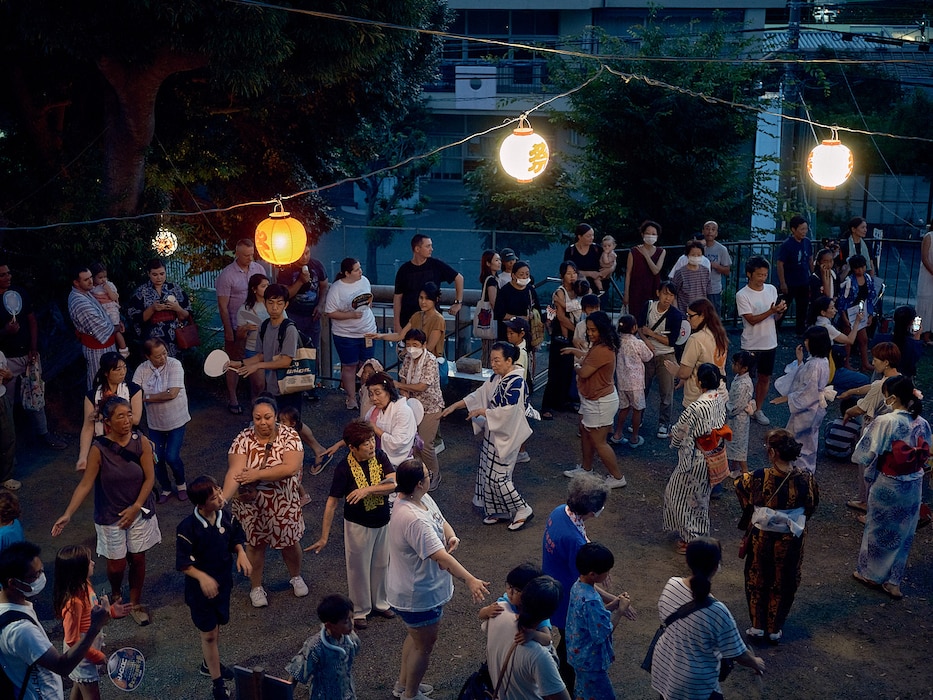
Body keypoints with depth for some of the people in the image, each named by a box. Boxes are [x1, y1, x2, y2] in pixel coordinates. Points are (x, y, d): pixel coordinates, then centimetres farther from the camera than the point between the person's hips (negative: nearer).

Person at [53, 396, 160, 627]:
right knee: (116, 564, 7)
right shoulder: (99, 449, -18)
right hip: (110, 516, -1)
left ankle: (136, 603, 34)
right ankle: (115, 594, 41)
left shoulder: (142, 442, -13)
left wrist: (136, 508, -14)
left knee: (137, 559, 11)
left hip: (139, 511, 2)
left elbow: (149, 478, -9)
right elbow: (85, 484, -17)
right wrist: (67, 515, -24)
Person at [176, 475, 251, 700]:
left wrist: (241, 553, -14)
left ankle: (209, 664, 49)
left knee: (216, 627, 24)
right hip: (200, 587, -5)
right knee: (209, 634, 6)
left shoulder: (226, 517, -11)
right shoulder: (188, 528, -26)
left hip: (223, 582, 5)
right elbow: (183, 563, -20)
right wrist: (203, 577, -33)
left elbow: (236, 539, 6)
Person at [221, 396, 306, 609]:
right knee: (256, 544, 16)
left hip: (284, 502, 1)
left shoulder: (289, 436, -16)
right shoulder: (243, 439, -16)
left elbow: (291, 468, -29)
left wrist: (257, 474, -31)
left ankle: (296, 577, 45)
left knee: (290, 542, 18)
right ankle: (256, 587, 38)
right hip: (252, 504, -1)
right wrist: (224, 497, -44)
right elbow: (235, 471, -28)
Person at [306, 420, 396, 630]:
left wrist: (367, 490, -34)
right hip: (358, 525, -4)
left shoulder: (380, 457, -12)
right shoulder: (344, 468, -22)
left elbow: (394, 483, -21)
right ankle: (360, 611, 35)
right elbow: (332, 502, -20)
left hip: (383, 522, 4)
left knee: (381, 564, 21)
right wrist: (324, 537, -19)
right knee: (359, 568, 13)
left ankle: (380, 603, 45)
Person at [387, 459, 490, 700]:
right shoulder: (414, 519, -36)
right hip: (419, 595, -10)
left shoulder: (422, 499, -5)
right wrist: (470, 580, -48)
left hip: (414, 588, 10)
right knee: (424, 645, 12)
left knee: (417, 636, 29)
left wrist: (452, 536, -15)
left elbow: (441, 520, 7)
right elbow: (441, 556, -42)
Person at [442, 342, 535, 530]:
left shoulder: (516, 383, -22)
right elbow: (479, 395, 12)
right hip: (492, 434, 9)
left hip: (505, 437, -9)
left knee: (497, 477, -5)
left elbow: (507, 412, -27)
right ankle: (497, 511, 28)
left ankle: (523, 510, 10)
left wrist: (481, 411, -16)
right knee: (488, 473, 14)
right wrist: (455, 406, 5)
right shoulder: (497, 378, 5)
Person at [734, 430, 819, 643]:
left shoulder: (760, 477, -24)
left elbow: (739, 485, -1)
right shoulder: (806, 478, -19)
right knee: (782, 584, 21)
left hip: (761, 538, -1)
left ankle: (757, 626, 30)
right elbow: (812, 504, 1)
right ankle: (775, 630, 32)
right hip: (791, 540, 1)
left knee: (758, 581, 21)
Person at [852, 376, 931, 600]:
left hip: (887, 487, -5)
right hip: (913, 486, 5)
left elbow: (865, 454, -18)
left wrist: (868, 432, 1)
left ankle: (871, 573, 31)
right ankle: (893, 580, 26)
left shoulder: (885, 422, -23)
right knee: (903, 532, 16)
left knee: (879, 529, 15)